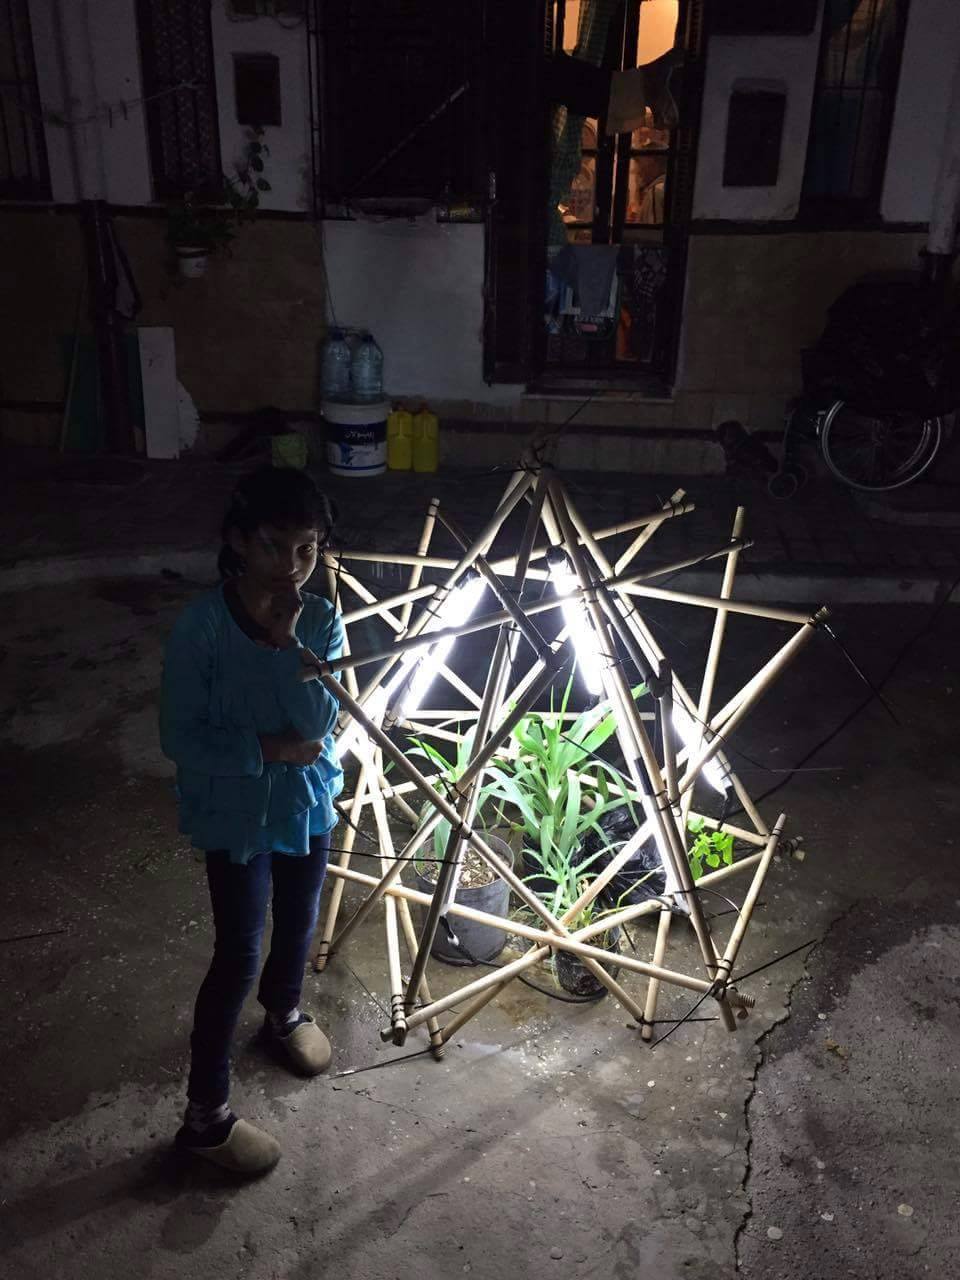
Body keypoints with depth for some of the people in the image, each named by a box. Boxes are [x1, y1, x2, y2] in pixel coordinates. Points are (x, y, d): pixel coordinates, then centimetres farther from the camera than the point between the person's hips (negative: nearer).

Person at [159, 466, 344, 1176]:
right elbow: (180, 737, -18)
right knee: (239, 954, 2)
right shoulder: (202, 625, -21)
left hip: (308, 802, 5)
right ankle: (206, 1113, 19)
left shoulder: (322, 619, -10)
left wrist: (287, 640, -29)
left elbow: (319, 723, -19)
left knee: (299, 925, 23)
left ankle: (284, 1014, 54)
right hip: (235, 812, -4)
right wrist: (268, 748, -22)